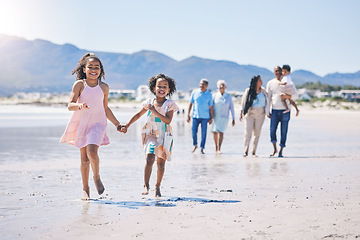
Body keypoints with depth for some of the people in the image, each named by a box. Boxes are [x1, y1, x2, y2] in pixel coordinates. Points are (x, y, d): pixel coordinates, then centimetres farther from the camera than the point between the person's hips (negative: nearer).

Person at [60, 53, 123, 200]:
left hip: (98, 123, 0)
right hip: (81, 124, 0)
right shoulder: (79, 84, -1)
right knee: (84, 159, 4)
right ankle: (85, 189, 21)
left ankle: (97, 177, 4)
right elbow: (70, 105, -10)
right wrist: (79, 106, -32)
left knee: (92, 151, -23)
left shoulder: (104, 87, 8)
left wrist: (117, 124, 21)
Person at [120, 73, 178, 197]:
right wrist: (127, 125, 11)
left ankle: (157, 187, 23)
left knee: (161, 163, 6)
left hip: (164, 136, 0)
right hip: (150, 135, 1)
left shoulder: (169, 104, -4)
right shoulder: (149, 103, 4)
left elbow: (168, 120, -16)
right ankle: (146, 185, -14)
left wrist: (155, 111, -23)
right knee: (149, 158, -19)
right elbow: (138, 115, 17)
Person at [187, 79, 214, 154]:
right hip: (195, 116, 1)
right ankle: (195, 145, 23)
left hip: (205, 117, 0)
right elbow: (190, 104, 6)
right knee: (194, 131, -2)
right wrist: (188, 115, 2)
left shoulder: (209, 95, 2)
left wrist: (211, 118, 1)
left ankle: (202, 148, 8)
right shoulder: (194, 92, 3)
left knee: (204, 133, -1)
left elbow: (211, 107, 5)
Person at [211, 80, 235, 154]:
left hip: (224, 118, -1)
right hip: (215, 117, 1)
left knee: (221, 132, -15)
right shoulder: (214, 96, -3)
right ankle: (216, 147, 30)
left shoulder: (228, 96, -1)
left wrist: (233, 119, 1)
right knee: (215, 132, 7)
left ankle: (219, 149, -17)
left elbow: (231, 108, 3)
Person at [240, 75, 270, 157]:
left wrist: (268, 113, 6)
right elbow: (243, 102, 2)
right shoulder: (248, 91, -3)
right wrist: (241, 113, 0)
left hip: (260, 114, 3)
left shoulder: (263, 91, 5)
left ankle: (254, 152, 9)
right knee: (248, 132, -8)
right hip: (249, 114, -2)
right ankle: (245, 151, -2)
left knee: (257, 133, 3)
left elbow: (267, 102, 10)